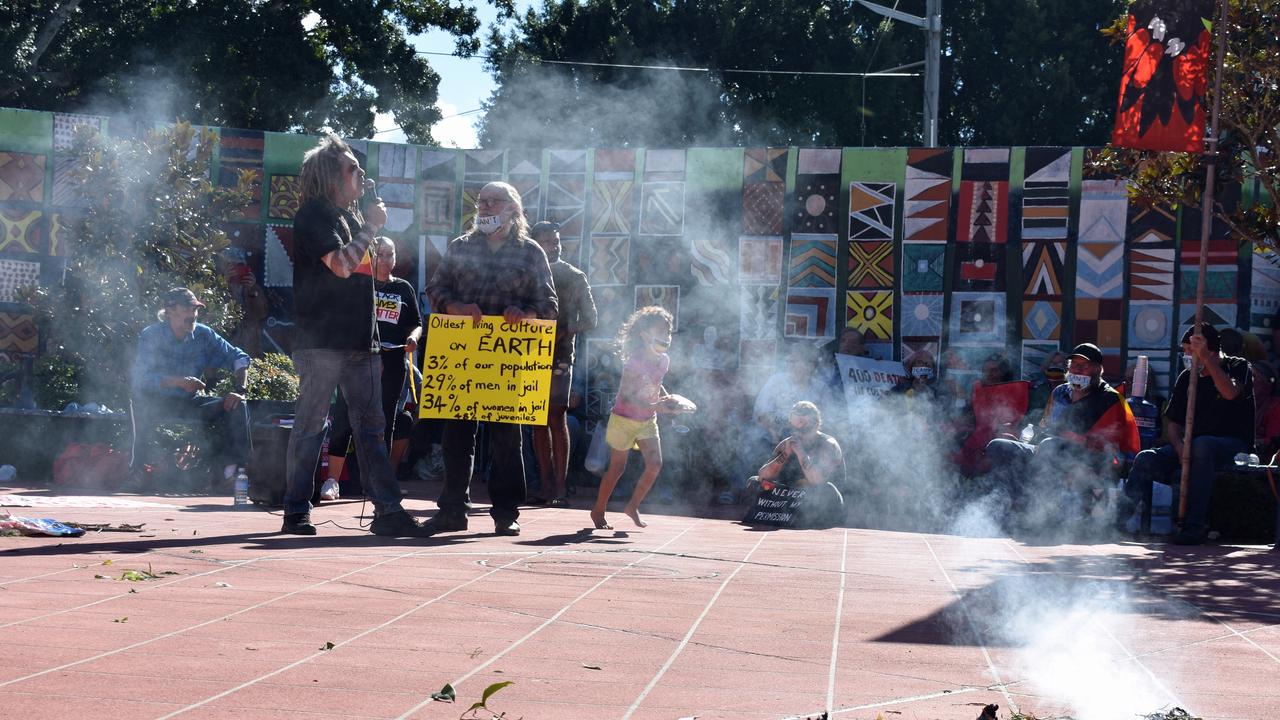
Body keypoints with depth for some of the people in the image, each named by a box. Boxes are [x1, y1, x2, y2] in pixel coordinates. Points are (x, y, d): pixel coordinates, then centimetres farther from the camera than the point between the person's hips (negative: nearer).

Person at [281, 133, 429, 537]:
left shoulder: (351, 217, 19)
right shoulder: (314, 215, -6)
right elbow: (341, 264, -19)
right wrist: (371, 227, -9)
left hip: (359, 340, 8)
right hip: (322, 340, -8)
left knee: (371, 427, 5)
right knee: (310, 425, -3)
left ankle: (387, 511, 4)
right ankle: (296, 513, 2)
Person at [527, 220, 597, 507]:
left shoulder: (574, 277, 5)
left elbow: (589, 320, 3)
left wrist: (564, 332, -12)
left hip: (559, 356, -4)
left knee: (556, 418, -11)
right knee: (538, 421, 4)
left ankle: (559, 488, -13)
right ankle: (546, 487, 7)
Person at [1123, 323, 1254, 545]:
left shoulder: (1238, 367, 0)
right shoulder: (1187, 377, 13)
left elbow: (1231, 393, -24)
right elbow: (1174, 422, 10)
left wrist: (1205, 357, -26)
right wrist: (1179, 448, -11)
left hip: (1234, 446, -5)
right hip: (1193, 446, 5)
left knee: (1202, 444, -40)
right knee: (1146, 459, -21)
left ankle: (1196, 524, -39)